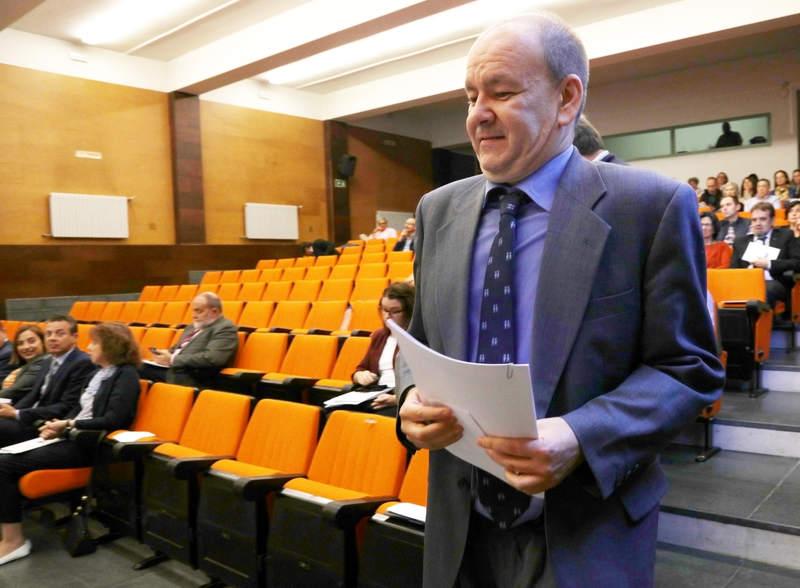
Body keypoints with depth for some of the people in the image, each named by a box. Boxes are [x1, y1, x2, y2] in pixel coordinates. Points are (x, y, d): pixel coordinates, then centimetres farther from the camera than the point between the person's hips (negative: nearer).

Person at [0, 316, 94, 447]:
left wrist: (18, 414, -18)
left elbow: (66, 408, -19)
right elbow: (33, 395, 17)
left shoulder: (83, 364, -14)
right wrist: (12, 411, -5)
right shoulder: (50, 361, 16)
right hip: (34, 419, 9)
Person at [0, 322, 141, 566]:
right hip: (74, 437, 9)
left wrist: (69, 424, -14)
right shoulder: (99, 372, 17)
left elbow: (112, 420, -20)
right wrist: (60, 425, 0)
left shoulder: (126, 375, -11)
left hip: (90, 445, -9)